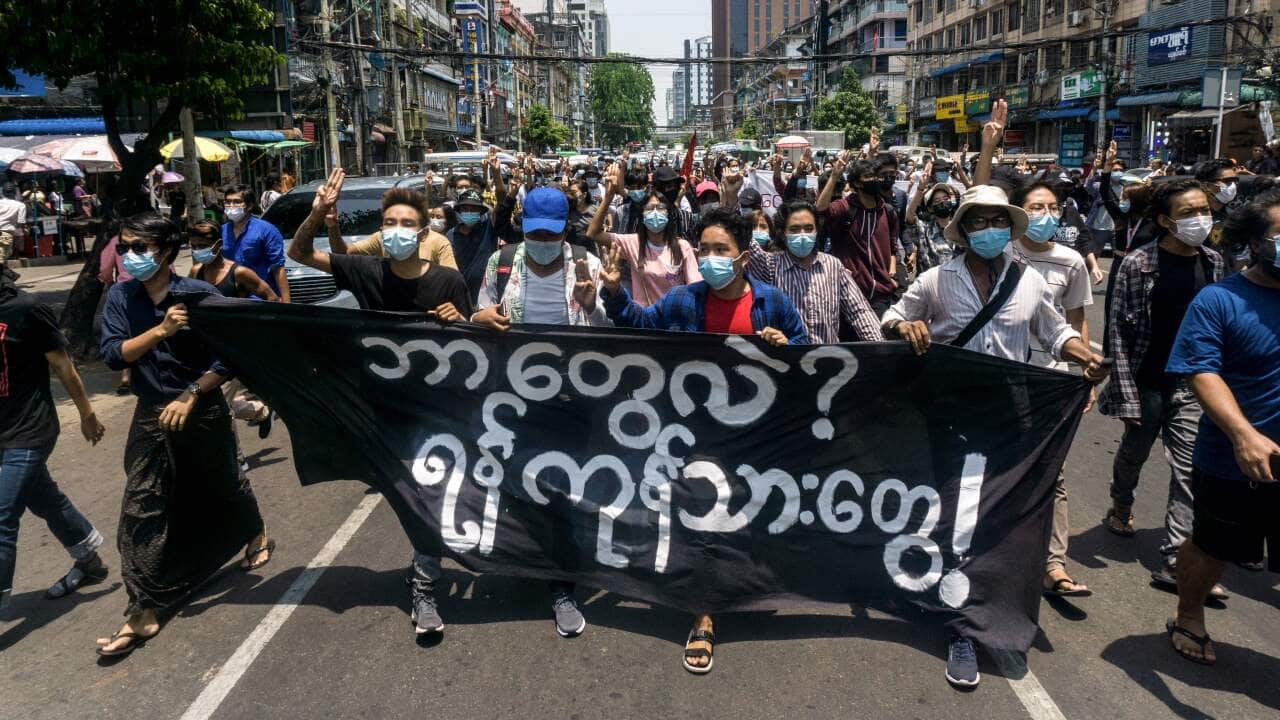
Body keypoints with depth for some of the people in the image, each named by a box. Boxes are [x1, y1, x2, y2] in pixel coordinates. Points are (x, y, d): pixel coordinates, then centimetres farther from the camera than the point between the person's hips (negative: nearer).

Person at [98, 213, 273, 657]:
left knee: (225, 484, 17)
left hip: (203, 413, -3)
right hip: (151, 416, 3)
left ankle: (258, 538, 48)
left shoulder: (200, 295, -12)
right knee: (141, 511, -2)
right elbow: (113, 354, -12)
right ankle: (144, 612, 5)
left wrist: (190, 395, -17)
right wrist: (161, 330, -25)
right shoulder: (120, 297, -2)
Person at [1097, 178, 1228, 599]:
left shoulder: (1213, 262, 3)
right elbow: (1119, 329, -11)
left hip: (1193, 386, 3)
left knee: (1189, 470, -3)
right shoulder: (1138, 264, -11)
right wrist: (1127, 395, -15)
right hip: (1148, 383, -3)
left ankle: (1176, 560, 2)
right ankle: (1120, 508, 46)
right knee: (1134, 453, 17)